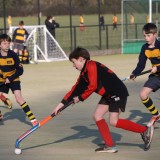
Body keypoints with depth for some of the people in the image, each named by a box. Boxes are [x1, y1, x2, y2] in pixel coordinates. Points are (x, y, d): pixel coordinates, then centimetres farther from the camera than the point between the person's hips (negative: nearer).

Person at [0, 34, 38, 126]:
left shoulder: (13, 55, -16)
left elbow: (20, 70, -13)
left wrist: (10, 79, -21)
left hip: (13, 80, -3)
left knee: (19, 99, -15)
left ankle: (32, 118, -13)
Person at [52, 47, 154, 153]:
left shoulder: (91, 66, -15)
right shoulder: (84, 72, 15)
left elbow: (92, 86, -21)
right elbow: (76, 89, 16)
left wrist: (80, 98, -8)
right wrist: (63, 103, 13)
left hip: (118, 93, -10)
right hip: (108, 95, 10)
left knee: (114, 122, -13)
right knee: (97, 116, 5)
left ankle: (145, 130, -4)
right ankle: (110, 145, 6)